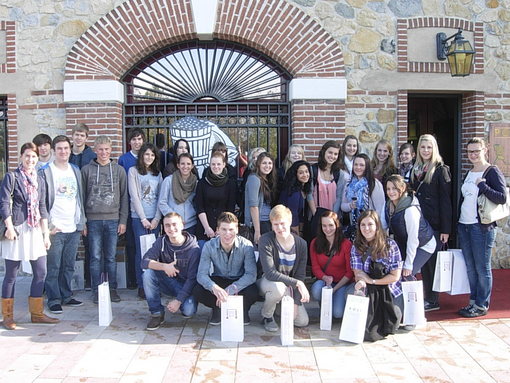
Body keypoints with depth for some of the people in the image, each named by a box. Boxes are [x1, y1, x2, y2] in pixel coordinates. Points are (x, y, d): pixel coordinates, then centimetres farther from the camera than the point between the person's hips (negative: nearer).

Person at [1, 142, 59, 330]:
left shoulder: (39, 180, 15)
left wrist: (46, 234, 11)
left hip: (35, 230, 5)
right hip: (16, 229, -5)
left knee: (40, 272, 5)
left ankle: (36, 313, 16)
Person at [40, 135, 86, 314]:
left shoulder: (76, 171, 13)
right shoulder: (46, 172, -3)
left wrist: (82, 222, 12)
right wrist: (48, 225, -12)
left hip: (73, 228, 5)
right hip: (55, 228, -5)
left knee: (69, 266, 11)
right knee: (53, 267, 0)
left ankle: (66, 296, 22)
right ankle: (54, 299, 9)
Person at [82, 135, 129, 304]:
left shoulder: (119, 170, 7)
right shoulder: (86, 170, 4)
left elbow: (124, 197, 7)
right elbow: (82, 196, 4)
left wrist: (123, 220, 1)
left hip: (113, 220, 1)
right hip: (93, 220, -1)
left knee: (111, 257, 6)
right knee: (95, 257, 3)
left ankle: (112, 289, 16)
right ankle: (96, 290, 12)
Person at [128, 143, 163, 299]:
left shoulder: (157, 173, 15)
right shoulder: (133, 171, 2)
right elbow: (134, 196, -4)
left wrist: (157, 218, -2)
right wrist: (144, 218, -8)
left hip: (154, 218, 4)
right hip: (139, 217, -3)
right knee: (141, 251, -5)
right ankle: (141, 287, 1)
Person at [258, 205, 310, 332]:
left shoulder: (301, 244, -10)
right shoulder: (266, 241, -22)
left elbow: (300, 276, -5)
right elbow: (270, 273, -28)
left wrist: (296, 303, -13)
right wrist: (297, 283, -29)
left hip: (290, 285, 4)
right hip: (268, 281, -4)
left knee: (302, 321, -7)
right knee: (278, 288, -39)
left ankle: (279, 304, 24)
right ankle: (267, 316, -7)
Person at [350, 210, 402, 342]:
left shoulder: (390, 245, -11)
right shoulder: (356, 246, -4)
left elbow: (395, 276, -11)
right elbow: (358, 273, -10)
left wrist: (371, 280, -15)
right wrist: (361, 282, -34)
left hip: (390, 292, -2)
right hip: (368, 293, 2)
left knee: (388, 326, -12)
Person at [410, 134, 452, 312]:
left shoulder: (441, 170, -6)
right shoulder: (416, 169, 12)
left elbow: (446, 200, -10)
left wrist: (446, 229, -14)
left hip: (434, 224, -6)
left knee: (431, 261, 0)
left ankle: (433, 300, 12)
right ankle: (427, 296, 19)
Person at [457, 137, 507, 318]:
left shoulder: (492, 172, -8)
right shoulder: (469, 173, 15)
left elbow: (502, 198, -17)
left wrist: (482, 186, -23)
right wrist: (458, 223, 16)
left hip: (482, 227, -7)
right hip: (464, 226, 7)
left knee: (482, 268, 1)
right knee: (470, 267, 13)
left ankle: (481, 306, 10)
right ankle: (473, 301, 23)